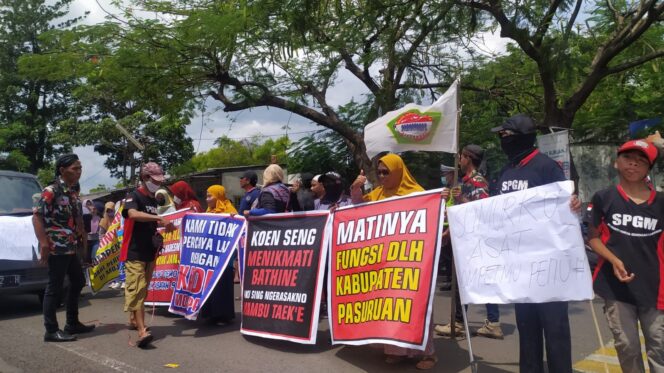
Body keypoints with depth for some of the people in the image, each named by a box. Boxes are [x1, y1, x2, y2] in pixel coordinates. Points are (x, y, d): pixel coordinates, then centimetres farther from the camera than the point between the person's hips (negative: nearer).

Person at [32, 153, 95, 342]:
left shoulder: (73, 193, 13)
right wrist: (44, 244, -22)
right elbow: (37, 216, -17)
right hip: (56, 248, -9)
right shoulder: (51, 191, -12)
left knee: (78, 282, 16)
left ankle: (72, 324, 27)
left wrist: (82, 239, 15)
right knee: (54, 288, -3)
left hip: (71, 247, 9)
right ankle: (51, 331, 7)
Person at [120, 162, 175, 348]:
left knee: (143, 289, 16)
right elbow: (133, 214, -33)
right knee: (137, 289, -13)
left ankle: (133, 320, 31)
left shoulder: (153, 200, 15)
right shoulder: (134, 196, -10)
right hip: (134, 253, -8)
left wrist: (164, 225, 12)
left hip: (150, 252, 8)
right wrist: (159, 218, -36)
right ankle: (142, 331, -19)